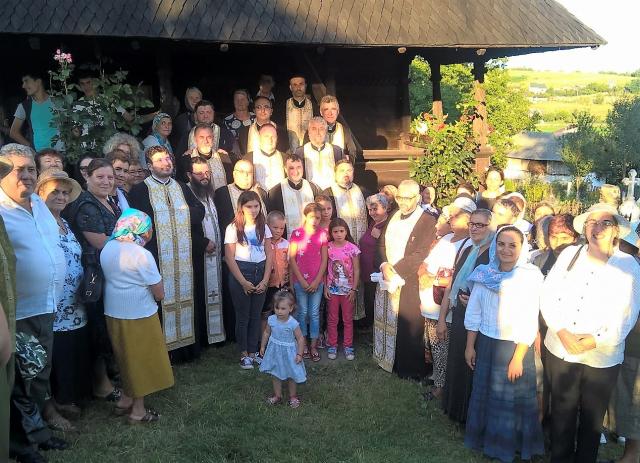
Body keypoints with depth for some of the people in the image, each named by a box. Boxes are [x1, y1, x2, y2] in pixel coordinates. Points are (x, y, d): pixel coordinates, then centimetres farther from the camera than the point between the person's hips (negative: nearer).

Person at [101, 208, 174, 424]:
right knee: (142, 361, 8)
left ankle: (129, 399, 34)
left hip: (113, 313, 7)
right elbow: (159, 294, -16)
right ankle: (138, 410, 17)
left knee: (127, 358, 22)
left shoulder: (107, 249, 0)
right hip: (139, 316, -6)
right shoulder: (142, 255, -20)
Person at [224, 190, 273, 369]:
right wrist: (243, 282, -11)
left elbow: (269, 255, 4)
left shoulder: (263, 227, 5)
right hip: (240, 272, -3)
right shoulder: (233, 228, -6)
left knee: (256, 314, 8)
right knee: (242, 315, 4)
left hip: (260, 271, 3)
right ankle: (244, 354, 16)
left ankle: (254, 351, 19)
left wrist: (265, 280, -5)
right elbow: (229, 258, -8)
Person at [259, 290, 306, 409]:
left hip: (289, 352, -4)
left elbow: (300, 338, -15)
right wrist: (263, 346, 10)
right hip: (275, 352, 4)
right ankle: (277, 396, 34)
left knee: (291, 376, 12)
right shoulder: (271, 320, -11)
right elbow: (267, 333, 6)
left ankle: (293, 396, 32)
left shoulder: (293, 323, -23)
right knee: (276, 375, 16)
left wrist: (299, 354, -14)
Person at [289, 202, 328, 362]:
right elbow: (292, 259, -5)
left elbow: (324, 260, 1)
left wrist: (317, 281, -6)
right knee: (302, 312, 7)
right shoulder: (297, 233, -5)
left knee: (315, 313, 7)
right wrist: (301, 281, -9)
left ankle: (313, 346, 15)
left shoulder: (322, 234, 0)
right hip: (300, 280, -1)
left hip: (317, 281, 2)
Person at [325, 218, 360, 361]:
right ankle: (332, 345, 20)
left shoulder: (352, 248, -8)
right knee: (332, 319, 10)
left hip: (348, 290, -1)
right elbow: (324, 268, 1)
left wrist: (354, 289, -7)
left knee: (348, 319, 9)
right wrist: (325, 287, -4)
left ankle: (348, 346, 19)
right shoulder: (328, 248, -4)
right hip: (332, 289, 1)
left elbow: (356, 270, -4)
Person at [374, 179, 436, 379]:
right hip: (387, 279, 6)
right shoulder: (393, 217, 9)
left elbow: (419, 256, -18)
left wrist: (395, 271, -18)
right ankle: (387, 360, 31)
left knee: (409, 325, 2)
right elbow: (382, 245, 10)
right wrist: (384, 265, -9)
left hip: (410, 283, -6)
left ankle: (411, 369, 18)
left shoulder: (428, 222, -12)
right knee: (386, 322, 14)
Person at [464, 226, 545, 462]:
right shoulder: (485, 273, -2)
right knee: (483, 392, 15)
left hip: (515, 345, -3)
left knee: (510, 397, 9)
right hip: (485, 343, 4)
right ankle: (485, 438, 35)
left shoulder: (531, 276, -13)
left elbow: (529, 321, -14)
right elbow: (473, 312, 4)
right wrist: (470, 346, 4)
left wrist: (518, 357, -16)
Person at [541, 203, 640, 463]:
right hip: (560, 351, 1)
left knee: (592, 418, 12)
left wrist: (597, 340, -16)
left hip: (602, 357, -1)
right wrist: (562, 332, -12)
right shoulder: (569, 254, 1)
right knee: (562, 413, 13)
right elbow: (548, 295, 0)